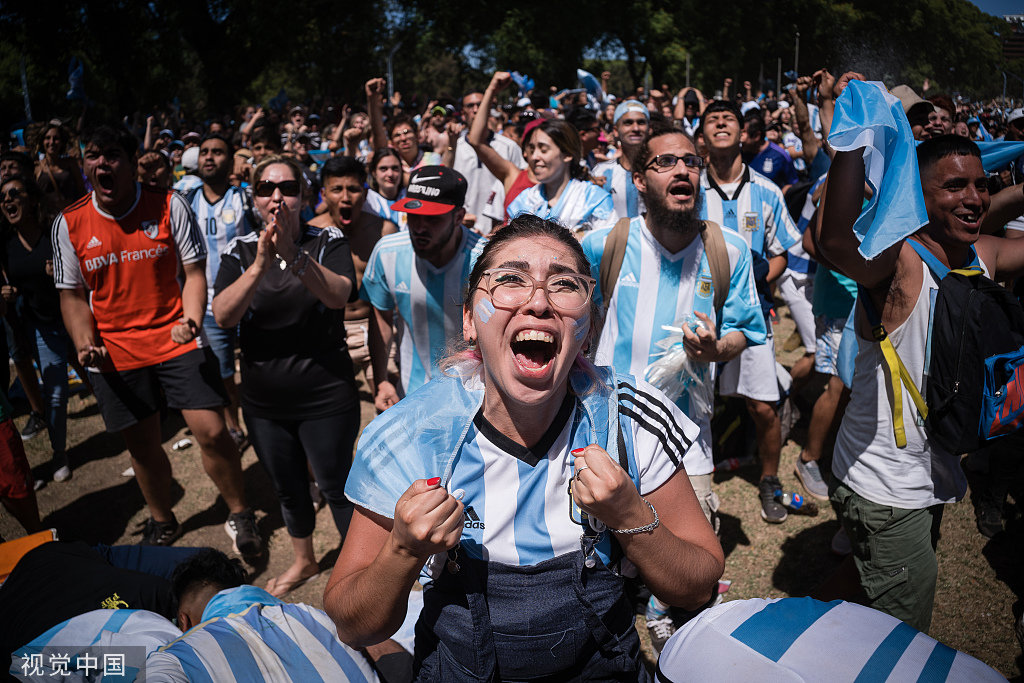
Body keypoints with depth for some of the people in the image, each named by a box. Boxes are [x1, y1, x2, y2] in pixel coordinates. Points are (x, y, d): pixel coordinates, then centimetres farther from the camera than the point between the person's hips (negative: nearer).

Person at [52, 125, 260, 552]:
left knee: (211, 432, -8)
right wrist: (85, 344, -12)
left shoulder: (169, 206, -6)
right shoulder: (69, 224, -1)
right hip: (115, 354, 2)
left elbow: (194, 272, -4)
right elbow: (73, 295, 5)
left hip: (176, 341, -2)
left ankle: (239, 514, 17)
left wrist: (191, 320, -21)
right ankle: (162, 521, 41)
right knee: (142, 444, 15)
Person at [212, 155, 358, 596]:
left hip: (326, 397, -3)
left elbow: (338, 295, -25)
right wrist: (260, 264, -30)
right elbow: (223, 316, -16)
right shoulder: (240, 251, -1)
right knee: (288, 489, 21)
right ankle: (304, 561, 46)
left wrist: (294, 255, -40)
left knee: (335, 487, 7)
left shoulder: (328, 242, -7)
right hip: (264, 401, 4)